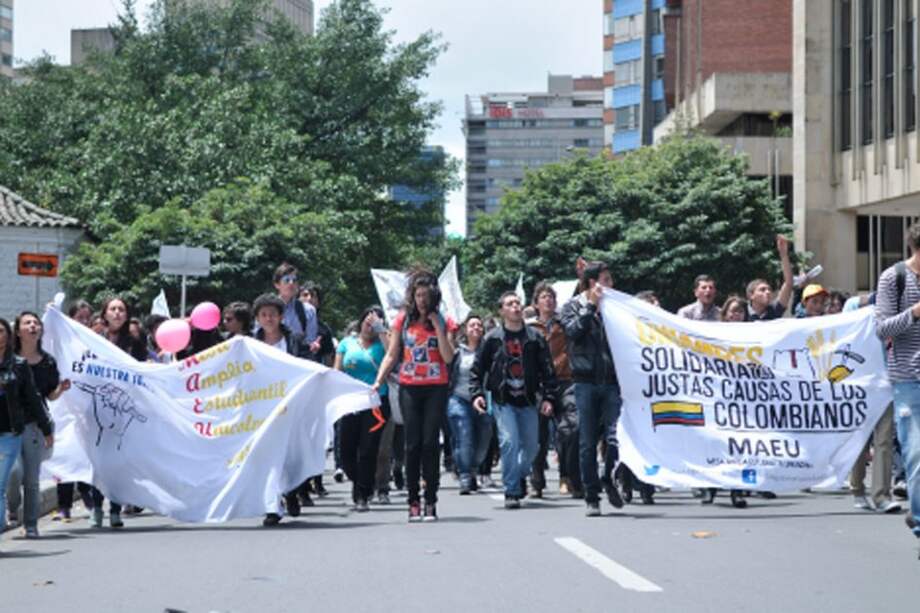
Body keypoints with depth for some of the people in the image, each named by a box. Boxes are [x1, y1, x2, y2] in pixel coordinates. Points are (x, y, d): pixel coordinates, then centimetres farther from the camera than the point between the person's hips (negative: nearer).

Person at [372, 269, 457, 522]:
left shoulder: (443, 322, 3)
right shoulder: (403, 320, 6)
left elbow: (448, 357, -7)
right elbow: (392, 355, 7)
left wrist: (438, 327, -12)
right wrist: (379, 381, -4)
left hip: (435, 389, -1)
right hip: (409, 388, 1)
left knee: (430, 443, -5)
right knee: (413, 444, 0)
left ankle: (430, 502, -1)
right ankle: (413, 502, 3)